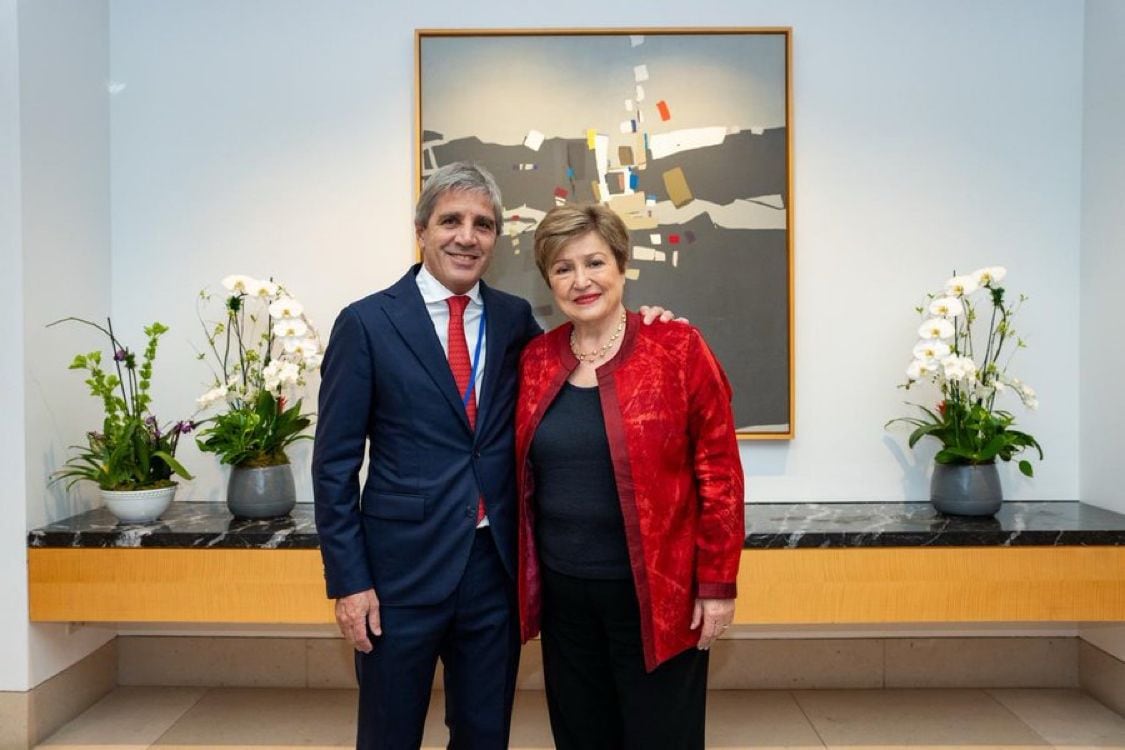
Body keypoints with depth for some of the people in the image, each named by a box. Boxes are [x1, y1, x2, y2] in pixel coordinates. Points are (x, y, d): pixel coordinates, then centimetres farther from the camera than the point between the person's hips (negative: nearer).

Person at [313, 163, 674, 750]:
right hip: (402, 569, -3)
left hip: (496, 567, 3)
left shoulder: (514, 319, 5)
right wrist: (347, 580, -8)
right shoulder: (367, 322, -5)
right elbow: (334, 463, -4)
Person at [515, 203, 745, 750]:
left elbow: (719, 474, -8)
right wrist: (525, 578, 9)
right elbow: (524, 479, 10)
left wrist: (717, 584, -9)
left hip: (657, 594, -4)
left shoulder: (678, 348, -10)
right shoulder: (535, 360, 3)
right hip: (563, 591, 4)